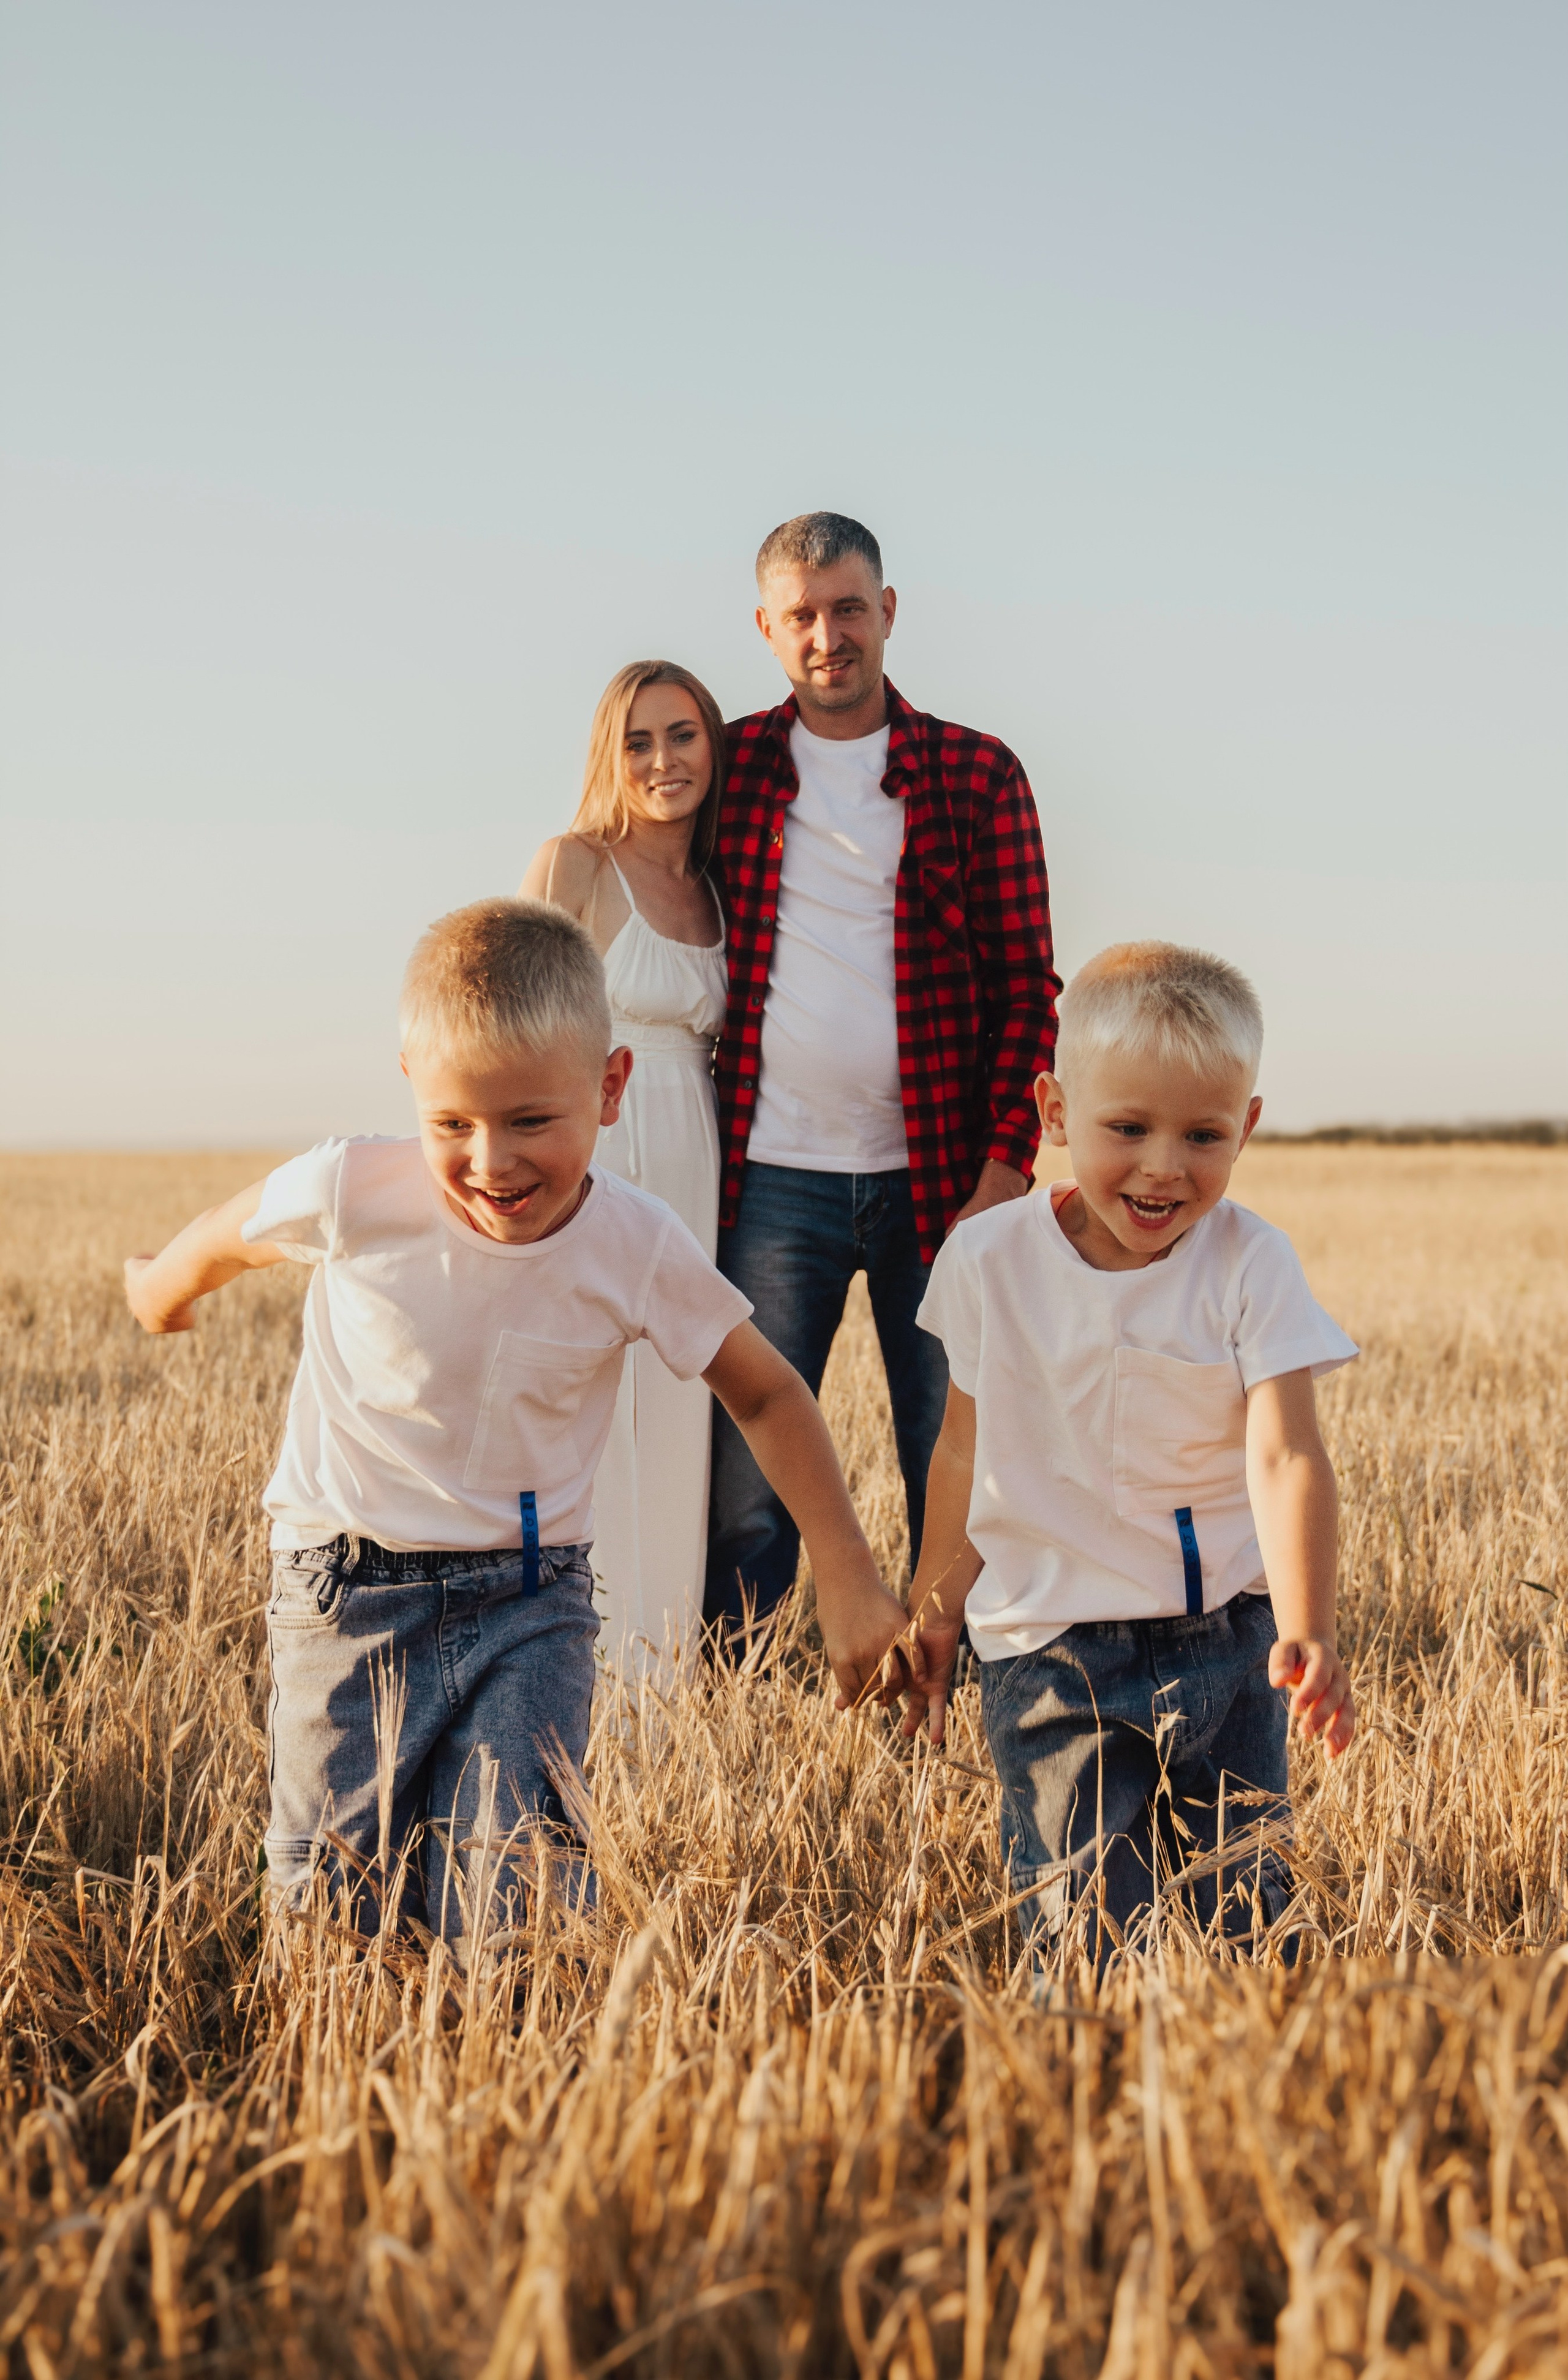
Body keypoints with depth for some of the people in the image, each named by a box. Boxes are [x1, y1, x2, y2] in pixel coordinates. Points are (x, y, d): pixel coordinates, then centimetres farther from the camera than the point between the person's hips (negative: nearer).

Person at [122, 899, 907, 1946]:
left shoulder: (639, 1248, -14)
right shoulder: (353, 1192, -18)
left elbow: (767, 1396, 1)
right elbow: (225, 1239, 6)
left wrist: (850, 1583, -1)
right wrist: (164, 1290, 27)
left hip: (529, 1598, 0)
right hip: (351, 1592, 0)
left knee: (512, 1911, -10)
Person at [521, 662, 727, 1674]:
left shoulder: (716, 892, 14)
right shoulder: (575, 865, -4)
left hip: (690, 1168, 6)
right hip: (591, 1158, -6)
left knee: (674, 1414, 8)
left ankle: (664, 1649, 17)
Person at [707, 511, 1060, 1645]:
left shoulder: (978, 773, 4)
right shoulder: (731, 766, 8)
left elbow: (1025, 986, 2)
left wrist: (1004, 1169, -7)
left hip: (939, 1178, 0)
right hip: (772, 1179, 1)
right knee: (745, 1476, 3)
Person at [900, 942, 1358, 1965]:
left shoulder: (1250, 1265, -10)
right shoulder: (990, 1258, -5)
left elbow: (1286, 1457, -20)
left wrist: (1308, 1630, -33)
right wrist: (936, 1608, 14)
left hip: (1223, 1639, 0)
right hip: (1050, 1641, 0)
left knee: (1242, 1922, 6)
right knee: (1091, 1936, -7)